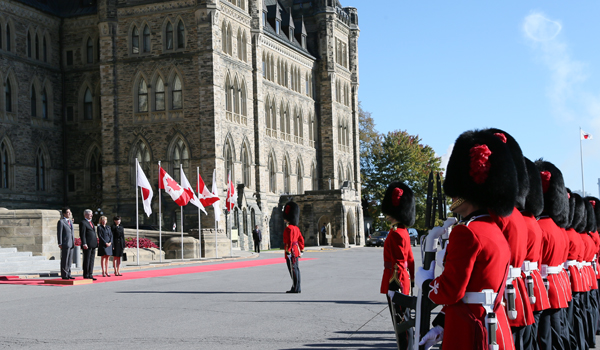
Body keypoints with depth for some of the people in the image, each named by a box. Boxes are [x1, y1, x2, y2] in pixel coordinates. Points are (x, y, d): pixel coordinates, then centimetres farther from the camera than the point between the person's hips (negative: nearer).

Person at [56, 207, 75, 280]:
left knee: (70, 260, 9)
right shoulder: (61, 222, -6)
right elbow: (59, 233, -9)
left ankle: (68, 274, 15)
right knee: (64, 260, -4)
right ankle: (64, 275, -1)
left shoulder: (70, 221, 18)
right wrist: (60, 244, -14)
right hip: (65, 244, -8)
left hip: (71, 244, 8)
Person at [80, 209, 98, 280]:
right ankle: (86, 275, 2)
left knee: (91, 260, 10)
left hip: (93, 245, 9)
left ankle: (90, 275, 14)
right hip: (87, 245, -9)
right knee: (87, 260, -3)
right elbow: (82, 234, -15)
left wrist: (96, 242, 19)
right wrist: (84, 244, -22)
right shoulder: (83, 223, -8)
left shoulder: (91, 222, 20)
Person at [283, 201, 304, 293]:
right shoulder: (296, 228, 13)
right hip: (296, 251, 10)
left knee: (293, 270, -6)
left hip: (291, 252, -10)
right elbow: (301, 240, 17)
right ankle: (297, 288, 16)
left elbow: (289, 241, -22)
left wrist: (288, 252, -23)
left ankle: (295, 288, -4)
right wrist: (301, 250, 22)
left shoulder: (289, 228, -16)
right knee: (296, 269, 12)